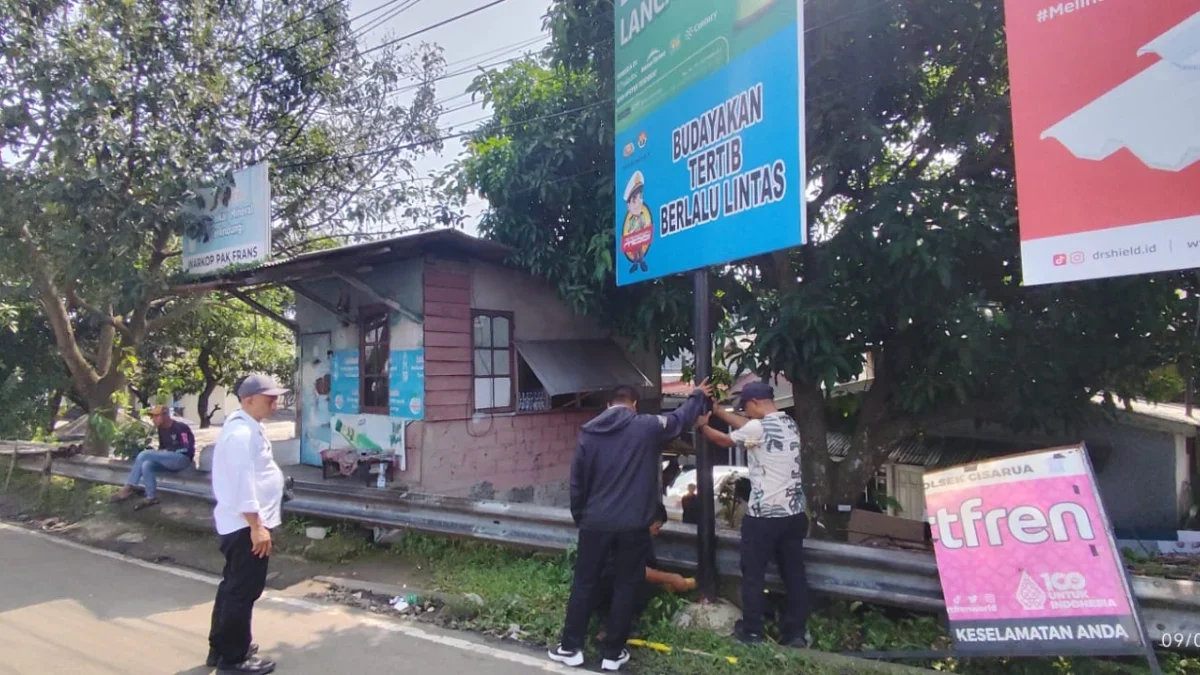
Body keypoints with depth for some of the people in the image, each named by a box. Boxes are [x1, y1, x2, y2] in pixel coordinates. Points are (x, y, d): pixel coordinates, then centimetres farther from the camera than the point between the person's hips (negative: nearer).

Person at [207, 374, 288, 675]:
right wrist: (256, 526, -25)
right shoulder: (242, 433, -22)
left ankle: (221, 647, 33)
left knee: (233, 586, 20)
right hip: (246, 525, -11)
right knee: (243, 590, 0)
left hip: (243, 523, 11)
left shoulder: (248, 427, 12)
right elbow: (242, 482, -26)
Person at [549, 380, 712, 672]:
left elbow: (577, 481, 7)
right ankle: (612, 654, 16)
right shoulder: (648, 427, -4)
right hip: (633, 525, -2)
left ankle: (570, 648, 19)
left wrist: (580, 517, 18)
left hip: (596, 523, 2)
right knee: (625, 587, 9)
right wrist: (698, 396, 32)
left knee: (584, 584, 13)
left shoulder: (589, 432, 4)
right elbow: (681, 418, 14)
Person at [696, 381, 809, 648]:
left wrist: (703, 425, 18)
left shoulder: (759, 428, -16)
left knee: (753, 574, 9)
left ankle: (751, 630, 19)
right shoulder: (790, 424, 8)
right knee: (794, 573, 12)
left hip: (763, 514, -7)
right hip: (794, 513, 7)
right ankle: (797, 632, 18)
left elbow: (724, 440, 0)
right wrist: (719, 411, 25)